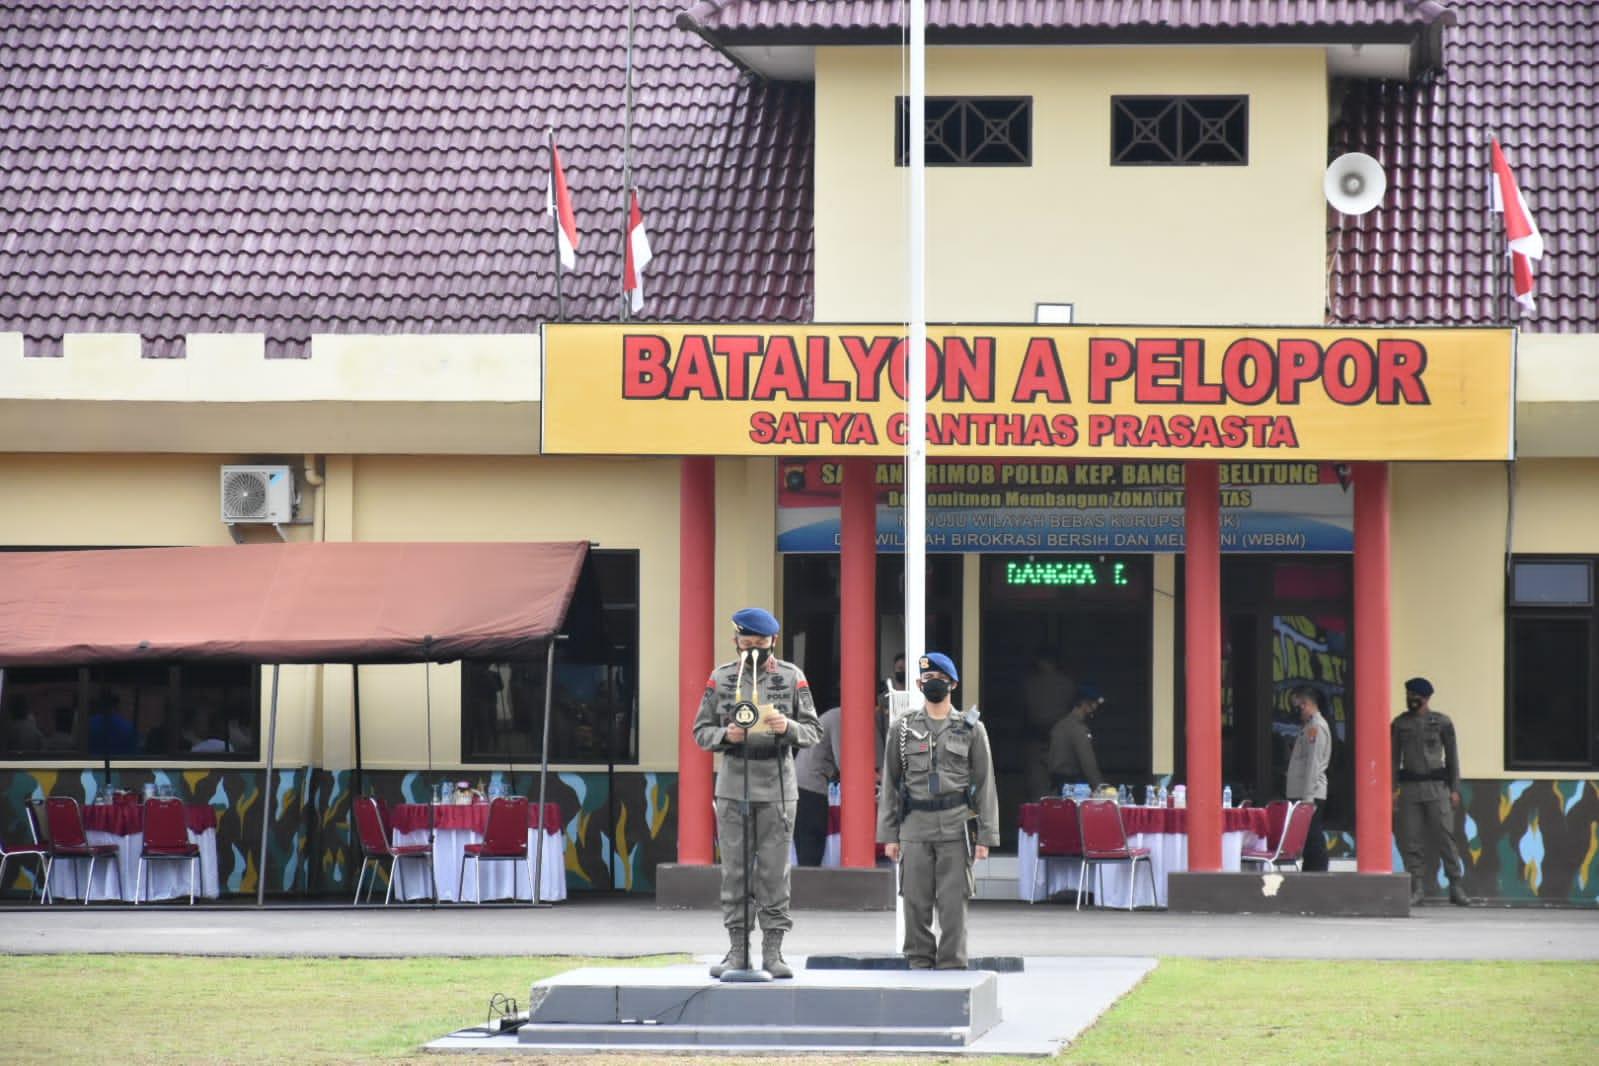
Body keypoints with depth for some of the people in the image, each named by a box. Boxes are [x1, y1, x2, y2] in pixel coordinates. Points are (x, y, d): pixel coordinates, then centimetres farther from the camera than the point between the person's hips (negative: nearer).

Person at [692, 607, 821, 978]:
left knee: (775, 872, -1)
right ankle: (737, 950, 7)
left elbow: (813, 732, 4)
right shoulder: (720, 678, 6)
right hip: (733, 787, 1)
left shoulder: (791, 677, 4)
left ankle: (773, 951, 2)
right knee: (734, 871, 2)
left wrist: (788, 727, -17)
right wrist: (726, 735, -14)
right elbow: (701, 731, 7)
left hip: (777, 789, -1)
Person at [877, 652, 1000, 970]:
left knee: (954, 903, -4)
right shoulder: (903, 729, 11)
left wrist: (985, 836, -1)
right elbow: (890, 783, 12)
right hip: (915, 827, 1)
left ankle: (952, 967, 0)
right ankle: (918, 965, 8)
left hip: (956, 827, -1)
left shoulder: (971, 729, 8)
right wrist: (889, 834, 5)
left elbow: (985, 784, 6)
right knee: (916, 904, 1)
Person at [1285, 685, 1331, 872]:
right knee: (1308, 841, 8)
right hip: (1303, 794, 9)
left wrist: (1308, 796, -21)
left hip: (1310, 795, -9)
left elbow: (1314, 763, -17)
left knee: (1313, 841, -10)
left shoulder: (1316, 727, -11)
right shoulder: (1309, 726, 19)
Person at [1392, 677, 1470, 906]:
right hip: (1410, 788, 2)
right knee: (1412, 840, -1)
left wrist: (1454, 789, 0)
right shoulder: (1400, 723, 9)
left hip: (1436, 786, -2)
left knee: (1445, 836, -6)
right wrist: (1393, 789, 4)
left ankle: (1456, 888, -2)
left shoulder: (1442, 722, 4)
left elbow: (1451, 756, 6)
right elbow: (1395, 758, 12)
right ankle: (1418, 889, 3)